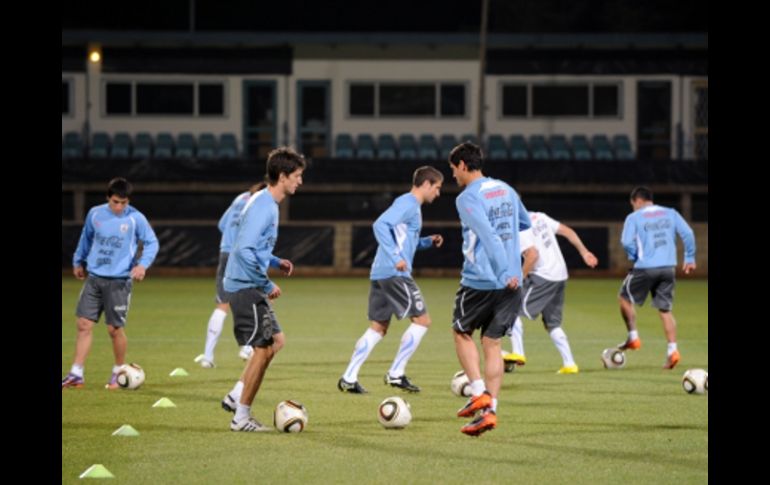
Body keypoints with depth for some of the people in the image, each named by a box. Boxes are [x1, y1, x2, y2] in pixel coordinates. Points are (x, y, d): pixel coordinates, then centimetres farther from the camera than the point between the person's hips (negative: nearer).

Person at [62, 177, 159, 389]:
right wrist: (78, 261, 29)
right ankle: (76, 374, 2)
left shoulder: (136, 219, -6)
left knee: (115, 328, -1)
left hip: (119, 281, -3)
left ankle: (119, 372, 19)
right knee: (84, 324, -2)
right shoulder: (95, 214, 4)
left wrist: (143, 264, -13)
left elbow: (152, 243, 2)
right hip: (94, 278, 3)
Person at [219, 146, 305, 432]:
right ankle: (242, 417, 1)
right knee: (263, 348, -5)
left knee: (276, 341, 16)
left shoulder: (269, 204, 15)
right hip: (246, 287, -10)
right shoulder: (263, 207, -18)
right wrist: (267, 285, -19)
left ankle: (236, 397, 16)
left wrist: (276, 263, 12)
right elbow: (245, 250, -26)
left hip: (250, 287, 10)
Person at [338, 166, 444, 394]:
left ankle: (349, 378, 6)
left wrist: (428, 242, 17)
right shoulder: (407, 204, -9)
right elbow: (381, 224, -23)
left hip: (379, 274, 10)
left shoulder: (410, 205, 21)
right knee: (422, 320, -3)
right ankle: (396, 374, -2)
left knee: (378, 328, 11)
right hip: (395, 274, -10)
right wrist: (395, 258, -27)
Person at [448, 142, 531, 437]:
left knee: (462, 333, 15)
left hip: (480, 281, -6)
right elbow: (526, 225, 26)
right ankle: (489, 410, 0)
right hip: (510, 283, 6)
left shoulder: (468, 198, -11)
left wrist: (505, 273, -27)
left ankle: (479, 393, 2)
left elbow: (488, 235, -22)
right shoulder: (506, 190, 12)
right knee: (492, 343, 9)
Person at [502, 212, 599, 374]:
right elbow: (567, 231, 13)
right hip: (560, 276, 9)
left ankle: (518, 354, -8)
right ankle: (569, 364, 12)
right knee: (552, 324, 16)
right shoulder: (538, 217, 13)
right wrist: (584, 252, 17)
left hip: (542, 278, -9)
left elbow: (532, 255, -23)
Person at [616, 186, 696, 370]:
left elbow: (626, 241, -13)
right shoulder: (671, 214, 10)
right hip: (668, 267, 4)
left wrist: (635, 257, 4)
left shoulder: (634, 218, -1)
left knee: (624, 298, 18)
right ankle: (672, 350, -2)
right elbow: (688, 234, 2)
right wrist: (689, 258, 8)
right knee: (665, 309, 9)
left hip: (645, 267, -4)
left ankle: (633, 337, 13)